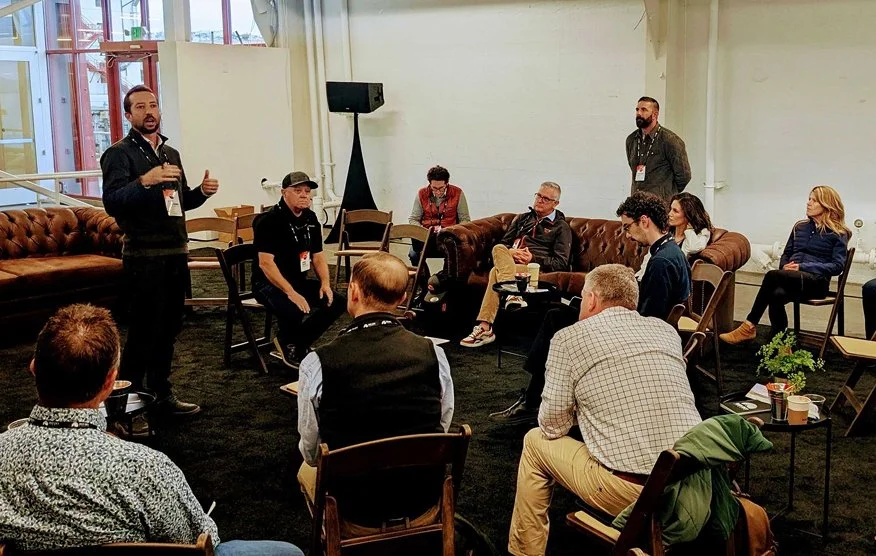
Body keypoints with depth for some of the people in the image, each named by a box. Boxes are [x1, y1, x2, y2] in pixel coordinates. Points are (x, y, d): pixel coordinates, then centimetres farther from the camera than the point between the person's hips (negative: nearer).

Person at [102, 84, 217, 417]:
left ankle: (161, 392, 24)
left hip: (175, 253, 7)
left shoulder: (170, 153, 16)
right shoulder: (119, 154, -6)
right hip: (144, 256, -7)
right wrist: (144, 181, -36)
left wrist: (201, 192, 4)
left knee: (169, 327, 12)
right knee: (144, 330, -6)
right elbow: (112, 202, -20)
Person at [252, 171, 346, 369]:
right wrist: (291, 293, -32)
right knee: (293, 310, -35)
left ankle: (300, 344, 10)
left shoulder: (310, 219, 6)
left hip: (299, 281, 8)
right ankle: (285, 343, 1)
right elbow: (265, 263, -24)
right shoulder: (269, 221, -17)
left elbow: (318, 255, 13)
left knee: (337, 302, -6)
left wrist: (325, 283, -6)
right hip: (269, 283, -8)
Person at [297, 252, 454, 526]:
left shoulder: (317, 364, -19)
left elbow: (311, 451, -5)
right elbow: (441, 429, 0)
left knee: (308, 470, 32)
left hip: (353, 505, -1)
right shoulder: (433, 353, -13)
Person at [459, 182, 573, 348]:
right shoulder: (523, 218, 30)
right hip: (510, 261, 4)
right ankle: (512, 295, -50)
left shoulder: (561, 227, 14)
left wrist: (533, 258, -10)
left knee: (496, 271, -32)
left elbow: (561, 263, 4)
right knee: (499, 249, -32)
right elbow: (504, 242, 25)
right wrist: (510, 253, -1)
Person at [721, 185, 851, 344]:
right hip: (791, 278, 4)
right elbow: (786, 254, 26)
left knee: (772, 276, -33)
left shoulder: (838, 234, 6)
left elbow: (837, 266, -4)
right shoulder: (800, 227, 23)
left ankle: (749, 327, -28)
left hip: (816, 281, -4)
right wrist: (785, 267, 1)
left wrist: (803, 267, -13)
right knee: (776, 295, -35)